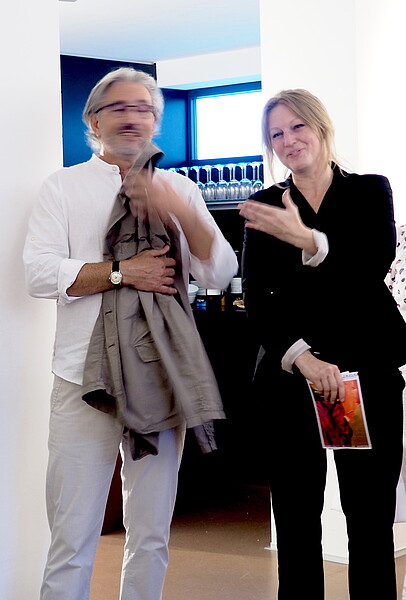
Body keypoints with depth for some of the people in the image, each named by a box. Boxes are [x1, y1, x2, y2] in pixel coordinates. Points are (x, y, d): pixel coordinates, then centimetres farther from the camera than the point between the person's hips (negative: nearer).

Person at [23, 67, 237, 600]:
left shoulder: (182, 190, 14)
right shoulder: (64, 186, 7)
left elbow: (221, 272, 4)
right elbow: (40, 272, -6)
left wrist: (179, 211, -11)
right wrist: (123, 272, -13)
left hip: (162, 376, 3)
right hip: (86, 377, -3)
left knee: (152, 537, 11)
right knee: (73, 538, -3)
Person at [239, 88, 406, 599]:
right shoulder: (264, 208, 8)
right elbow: (256, 301, 0)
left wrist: (308, 241, -27)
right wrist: (302, 357, -16)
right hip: (287, 373, 1)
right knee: (296, 519, 3)